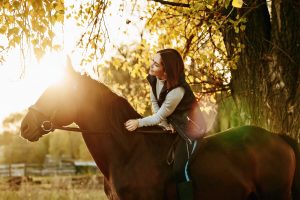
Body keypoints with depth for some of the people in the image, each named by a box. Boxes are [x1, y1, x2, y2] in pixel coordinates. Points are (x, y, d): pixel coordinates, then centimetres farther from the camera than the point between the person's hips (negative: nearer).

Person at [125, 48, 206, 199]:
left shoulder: (177, 91, -35)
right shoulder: (154, 79, -11)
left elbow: (159, 117, -25)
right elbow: (155, 103, 1)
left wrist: (138, 122, -21)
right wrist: (164, 124, -10)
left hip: (190, 129, -8)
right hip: (171, 125, 8)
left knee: (178, 170, -11)